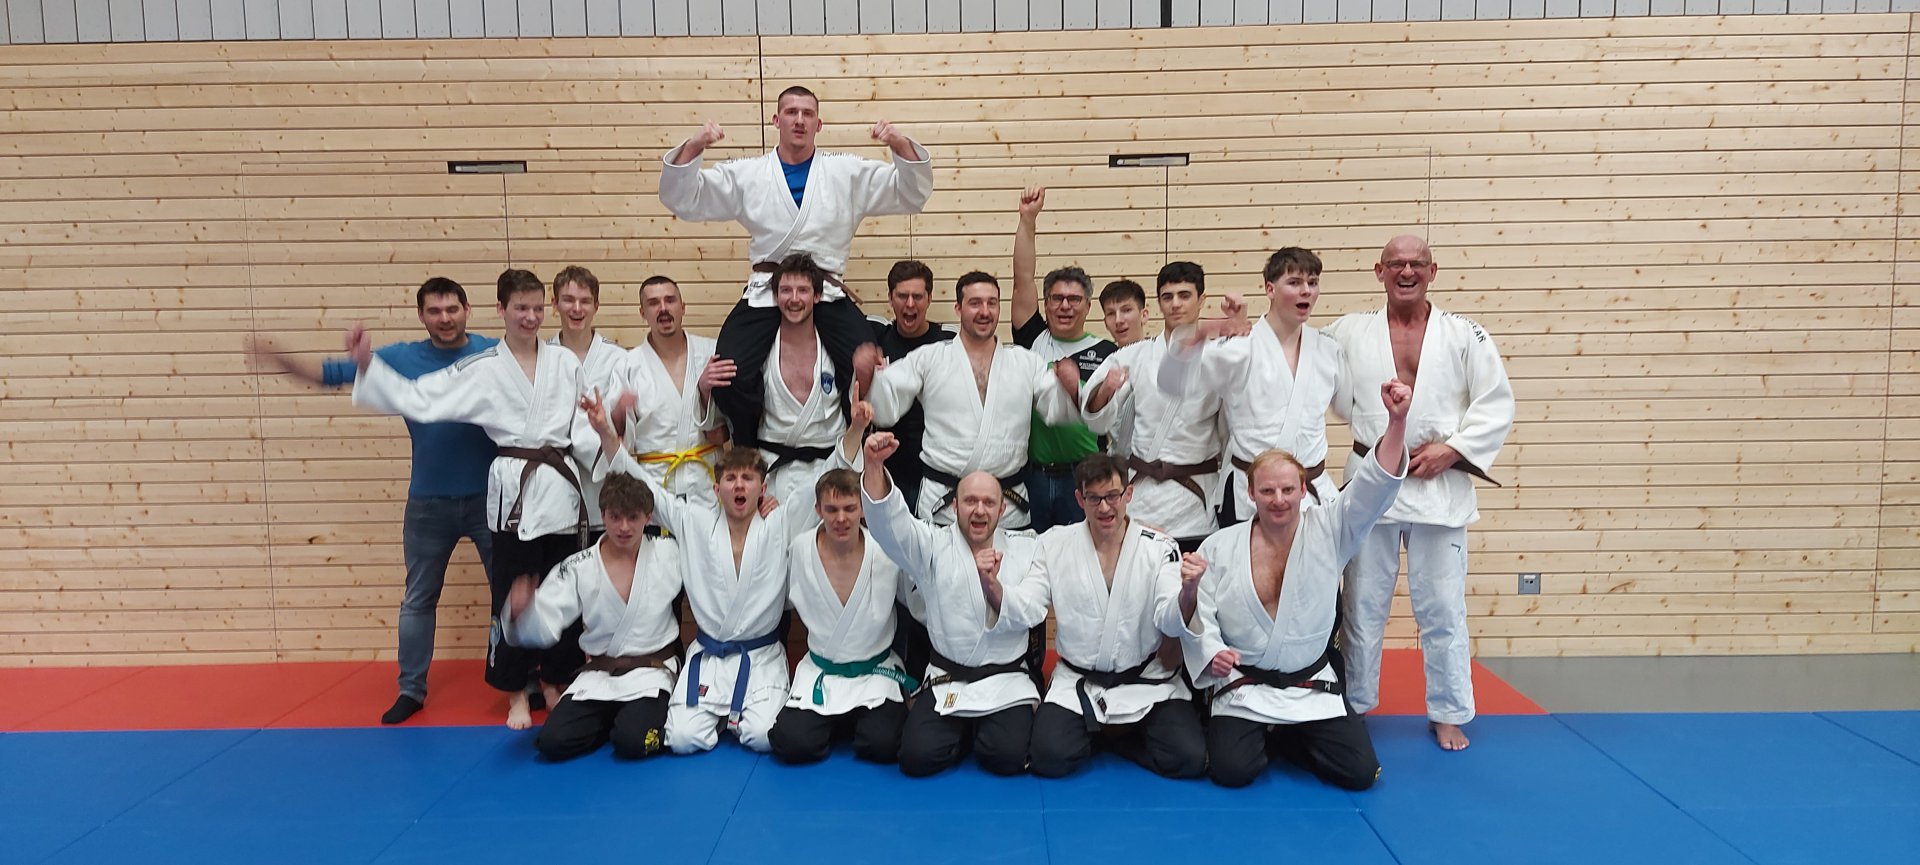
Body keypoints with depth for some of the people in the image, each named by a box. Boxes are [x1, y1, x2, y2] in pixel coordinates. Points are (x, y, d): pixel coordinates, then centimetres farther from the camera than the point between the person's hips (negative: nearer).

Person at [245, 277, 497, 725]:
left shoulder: (495, 353, -6)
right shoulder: (401, 358, 0)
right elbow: (334, 373, 2)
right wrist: (283, 360, -12)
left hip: (492, 498, -2)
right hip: (429, 502, 2)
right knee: (418, 599, 12)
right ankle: (411, 690, 28)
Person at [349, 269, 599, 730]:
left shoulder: (565, 361, 6)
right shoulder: (483, 369, 0)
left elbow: (580, 428, 6)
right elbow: (418, 399, -3)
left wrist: (608, 453, -12)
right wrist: (367, 364, -12)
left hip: (562, 488, 2)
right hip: (514, 492, -2)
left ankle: (554, 681, 29)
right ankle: (517, 693, 20)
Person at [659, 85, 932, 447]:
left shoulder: (849, 172, 10)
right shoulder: (746, 174, 10)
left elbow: (911, 193, 8)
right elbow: (684, 200, 7)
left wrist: (902, 145, -12)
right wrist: (693, 148, -11)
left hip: (827, 292, 0)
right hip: (765, 292, 0)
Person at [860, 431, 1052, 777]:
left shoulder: (1026, 547, 3)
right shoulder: (934, 545, 1)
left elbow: (1030, 612, -8)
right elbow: (888, 519, -17)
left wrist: (993, 585, -27)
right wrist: (874, 466, -35)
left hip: (1006, 681, 0)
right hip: (945, 681, 0)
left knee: (1007, 758, -21)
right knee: (918, 757, -18)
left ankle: (986, 731, 15)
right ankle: (963, 731, 15)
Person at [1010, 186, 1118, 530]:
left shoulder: (1107, 353, 2)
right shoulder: (1033, 340, 4)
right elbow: (1022, 280, -3)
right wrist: (1028, 220, -9)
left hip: (1086, 476, -1)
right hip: (1033, 474, 1)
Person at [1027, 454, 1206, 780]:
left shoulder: (1160, 548, -4)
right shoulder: (1054, 544, -1)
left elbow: (1171, 622, -13)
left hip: (1146, 681, 0)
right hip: (1077, 683, 0)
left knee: (1189, 759, -17)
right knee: (1050, 758, -21)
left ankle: (1114, 735, 12)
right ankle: (1093, 733, 14)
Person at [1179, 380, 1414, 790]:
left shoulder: (1328, 530, -4)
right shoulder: (1220, 547, -5)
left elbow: (1375, 484, -16)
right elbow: (1196, 616, -2)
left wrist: (1397, 421, -30)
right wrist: (1189, 591, -28)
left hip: (1313, 687, 2)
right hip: (1243, 687, -1)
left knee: (1360, 772, -10)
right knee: (1231, 770, -20)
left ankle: (1281, 737, 19)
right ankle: (1254, 735, 18)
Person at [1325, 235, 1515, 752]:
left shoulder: (1464, 335, 1)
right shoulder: (1349, 333, 3)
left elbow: (1498, 404, 0)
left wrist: (1452, 448, -11)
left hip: (1439, 486, 0)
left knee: (1443, 608, 7)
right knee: (1363, 604, 9)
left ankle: (1449, 714, 22)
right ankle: (1353, 706, 24)